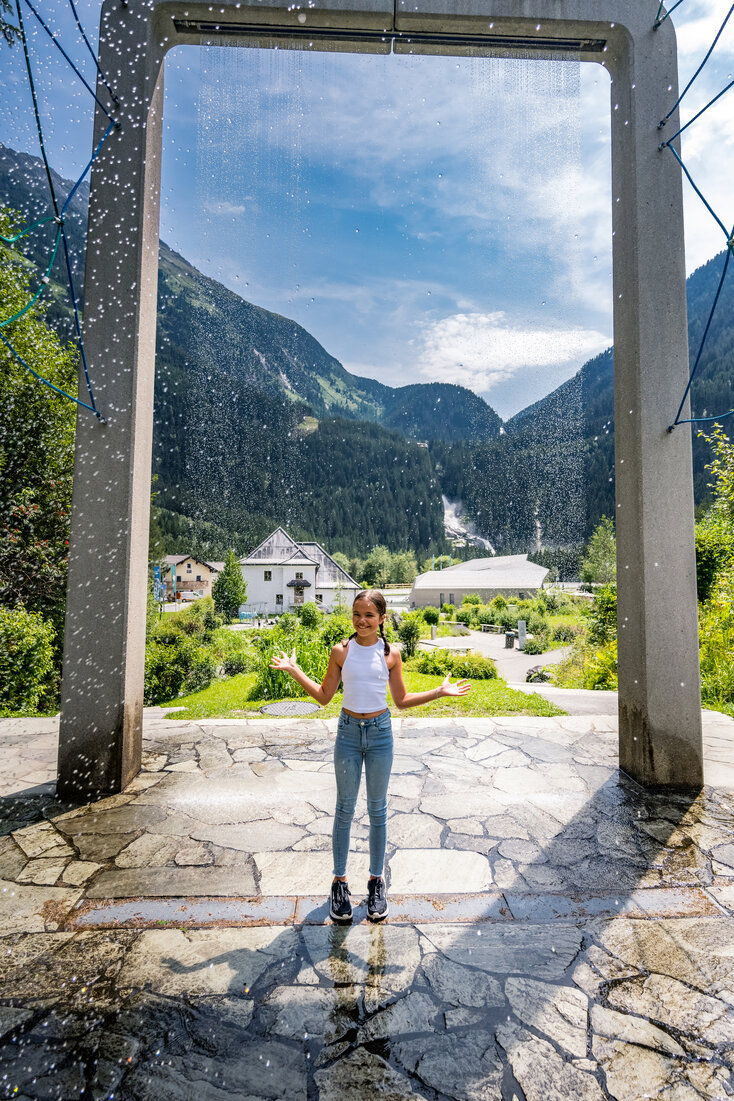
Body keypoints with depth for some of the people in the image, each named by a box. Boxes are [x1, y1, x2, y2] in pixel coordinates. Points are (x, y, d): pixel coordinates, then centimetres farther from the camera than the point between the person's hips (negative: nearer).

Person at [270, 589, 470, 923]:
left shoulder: (391, 654, -4)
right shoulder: (341, 651, -5)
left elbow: (402, 700, 4)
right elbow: (324, 696, 2)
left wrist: (440, 691, -3)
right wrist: (294, 670, -6)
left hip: (380, 733, 0)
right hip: (348, 732, 0)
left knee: (377, 809, 14)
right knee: (345, 809, 11)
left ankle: (376, 882, 32)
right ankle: (340, 882, 30)